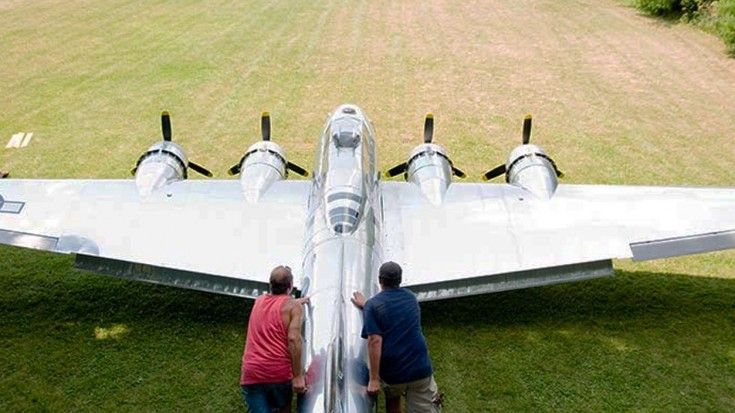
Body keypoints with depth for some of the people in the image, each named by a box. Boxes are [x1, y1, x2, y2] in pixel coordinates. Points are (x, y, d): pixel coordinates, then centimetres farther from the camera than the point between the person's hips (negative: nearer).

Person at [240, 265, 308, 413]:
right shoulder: (293, 306, 0)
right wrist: (298, 376, -13)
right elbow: (293, 339, -13)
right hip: (279, 371, -3)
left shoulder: (259, 301, 18)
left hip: (250, 373, 3)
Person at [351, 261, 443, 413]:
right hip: (420, 369, 2)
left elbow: (375, 341, -17)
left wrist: (374, 379, -16)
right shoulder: (410, 297, 9)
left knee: (392, 400, 30)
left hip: (392, 374, -1)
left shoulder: (373, 305, -7)